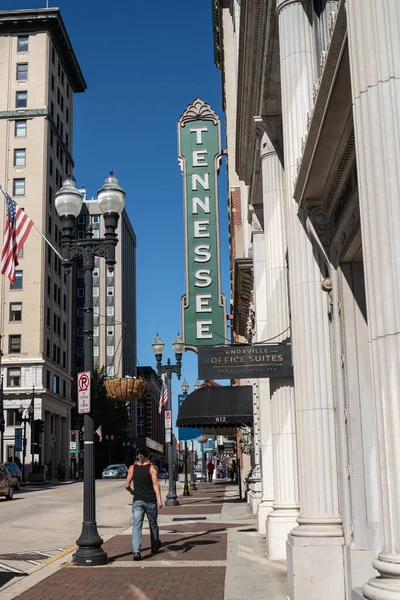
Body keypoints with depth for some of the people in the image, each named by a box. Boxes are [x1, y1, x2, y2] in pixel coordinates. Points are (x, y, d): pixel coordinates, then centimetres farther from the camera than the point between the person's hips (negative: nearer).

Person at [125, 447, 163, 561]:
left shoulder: (132, 468, 2)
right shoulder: (152, 468, -4)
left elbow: (127, 485, 4)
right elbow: (155, 484, -13)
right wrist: (159, 499, -16)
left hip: (137, 500, 1)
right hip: (150, 500, -1)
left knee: (137, 526, -5)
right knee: (153, 524, 18)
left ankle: (136, 551, -21)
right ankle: (155, 547, 35)